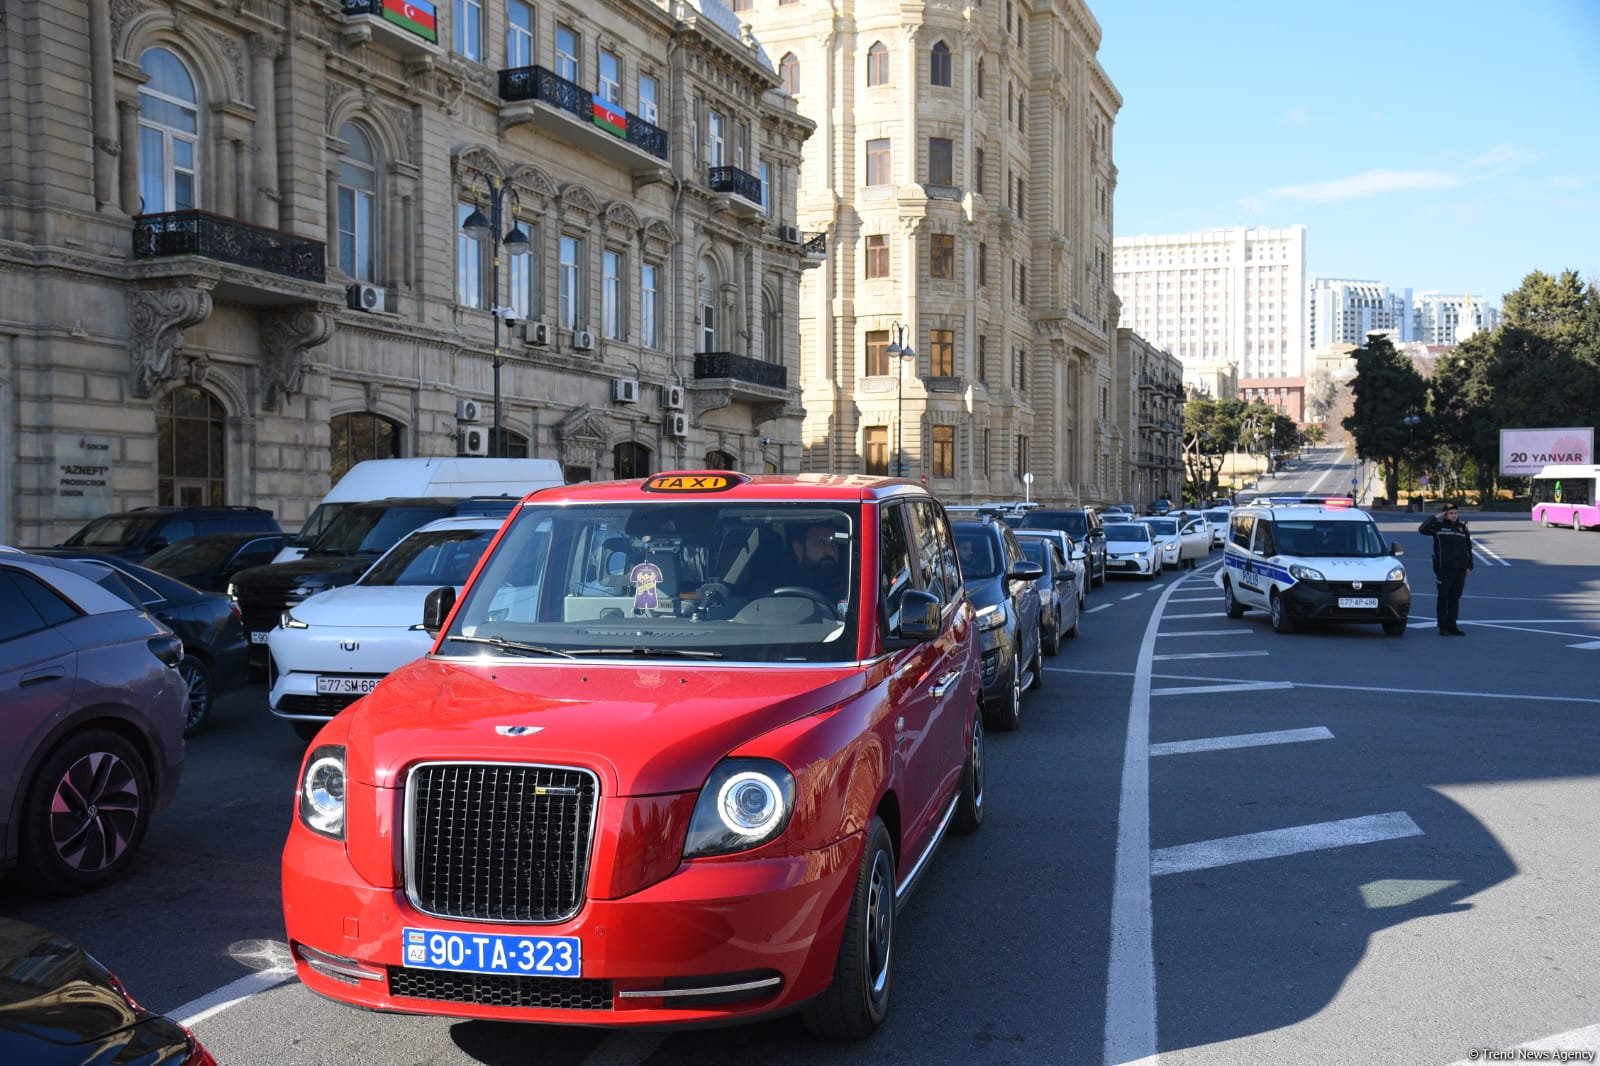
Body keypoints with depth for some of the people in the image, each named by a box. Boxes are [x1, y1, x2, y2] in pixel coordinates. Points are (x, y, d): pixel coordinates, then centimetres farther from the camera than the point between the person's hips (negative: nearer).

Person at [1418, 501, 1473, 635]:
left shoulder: (1462, 527, 13)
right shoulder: (1438, 526, 1)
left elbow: (1468, 548, 17)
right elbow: (1422, 529, -16)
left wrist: (1469, 566, 12)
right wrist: (1435, 517, -13)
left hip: (1460, 569, 4)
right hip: (1444, 569, -4)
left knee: (1455, 599, 7)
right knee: (1443, 598, -1)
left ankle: (1452, 626, 13)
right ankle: (1443, 627, 3)